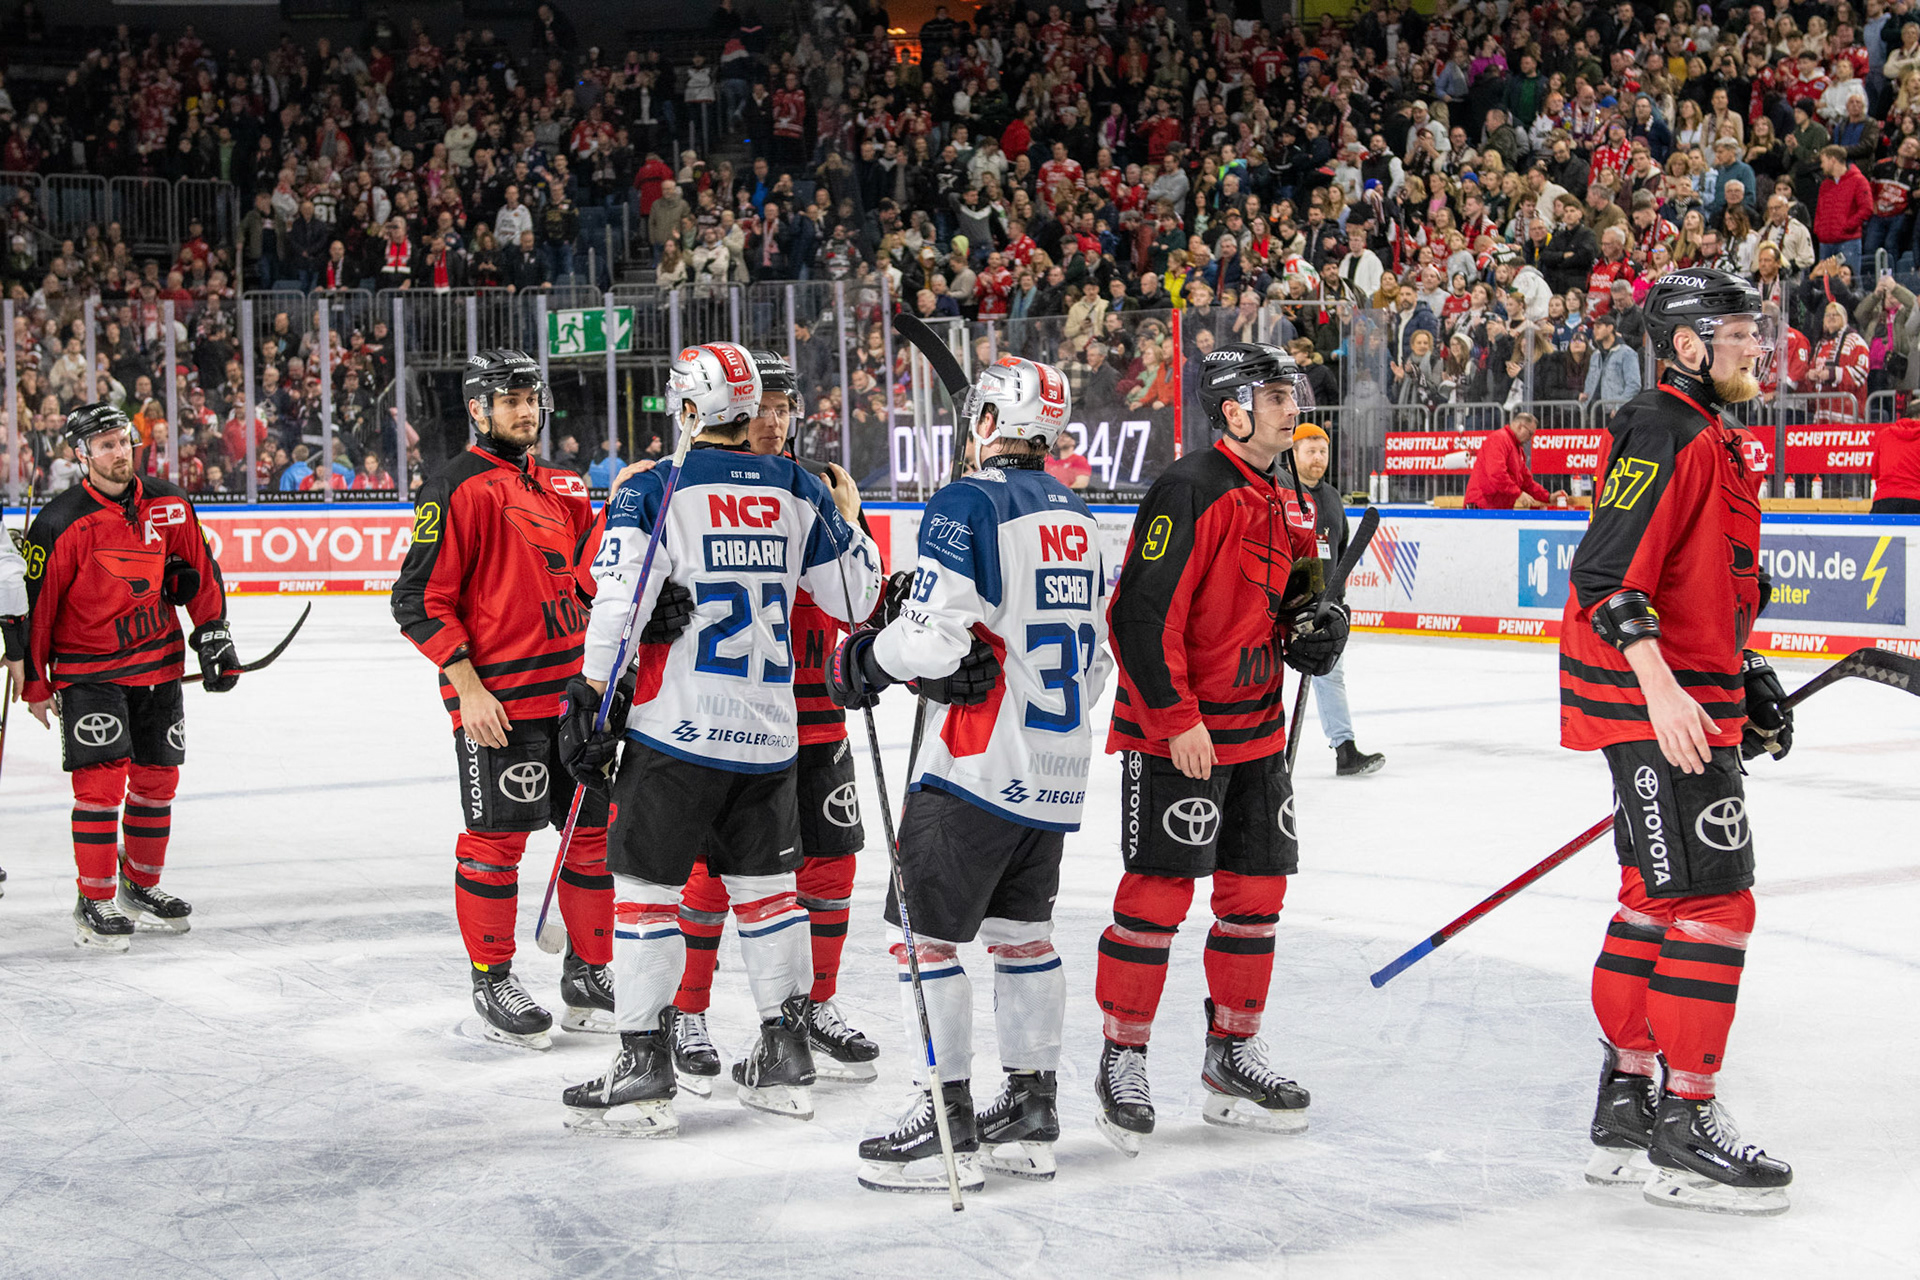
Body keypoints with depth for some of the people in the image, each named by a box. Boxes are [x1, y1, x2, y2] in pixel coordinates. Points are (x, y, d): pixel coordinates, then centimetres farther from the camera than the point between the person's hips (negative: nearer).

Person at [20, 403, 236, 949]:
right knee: (101, 781, -12)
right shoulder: (62, 523, -15)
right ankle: (94, 904, -3)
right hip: (87, 671, -5)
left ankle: (141, 887, 27)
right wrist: (35, 682, -5)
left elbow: (198, 571, 12)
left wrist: (213, 635, 7)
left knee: (157, 779, 10)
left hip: (158, 661, 5)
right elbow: (34, 603, -9)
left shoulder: (168, 505, 0)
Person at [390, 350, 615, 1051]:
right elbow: (420, 600, -11)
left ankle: (589, 974, 23)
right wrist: (468, 688, -17)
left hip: (571, 686, 7)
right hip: (498, 697, -7)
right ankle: (493, 985, 12)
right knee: (497, 837, -1)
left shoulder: (557, 486, 16)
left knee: (594, 828, 10)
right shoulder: (458, 488, -8)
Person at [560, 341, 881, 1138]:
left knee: (646, 888, 2)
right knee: (765, 884, 16)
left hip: (677, 726, -4)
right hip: (770, 730, 5)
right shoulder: (799, 492, 5)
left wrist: (589, 696, -7)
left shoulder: (653, 491, -7)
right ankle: (786, 1061, 21)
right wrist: (850, 520, 28)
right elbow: (855, 600, 11)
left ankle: (644, 1075, 1)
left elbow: (619, 601, -16)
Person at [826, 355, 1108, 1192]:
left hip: (979, 767, -8)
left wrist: (860, 661, -3)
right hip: (1057, 769, 8)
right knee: (1021, 928, 17)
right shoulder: (1076, 516, 12)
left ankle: (948, 1122, 1)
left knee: (926, 929, 0)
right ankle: (1030, 1113, 21)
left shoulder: (968, 505, -13)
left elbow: (933, 636, -20)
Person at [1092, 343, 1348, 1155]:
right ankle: (1122, 1059, 5)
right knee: (1159, 890, -6)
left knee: (1258, 888, 10)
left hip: (1256, 728, 9)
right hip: (1174, 732, -9)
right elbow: (1141, 613, -21)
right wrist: (1176, 719, -22)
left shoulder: (1279, 502, 13)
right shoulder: (1189, 492, -16)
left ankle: (1231, 1055, 22)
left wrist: (1314, 625, 5)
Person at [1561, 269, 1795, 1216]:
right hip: (1650, 697, -11)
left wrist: (1747, 678, 22)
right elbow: (1609, 574, -23)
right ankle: (1683, 1132, -5)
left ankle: (1627, 1101, 23)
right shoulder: (1664, 434, -14)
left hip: (1692, 699, 11)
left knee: (1657, 898, 15)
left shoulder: (1711, 440, 19)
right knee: (1711, 905, -10)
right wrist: (1662, 690, -31)